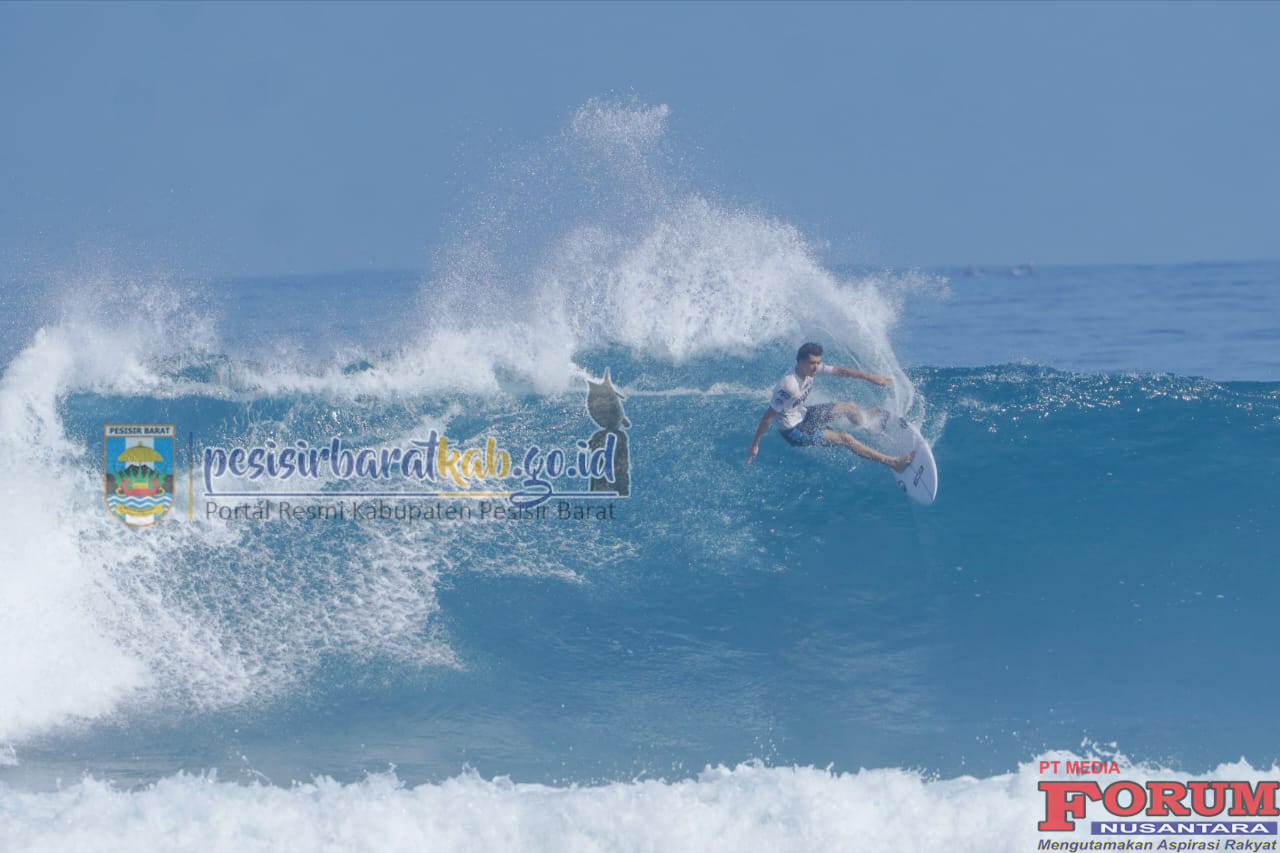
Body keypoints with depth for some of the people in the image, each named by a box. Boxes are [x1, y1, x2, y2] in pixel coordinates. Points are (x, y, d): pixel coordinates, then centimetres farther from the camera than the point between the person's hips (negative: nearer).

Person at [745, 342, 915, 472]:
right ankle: (893, 463, -12)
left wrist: (870, 377, 2)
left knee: (851, 407, 17)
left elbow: (840, 371, 0)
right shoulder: (789, 387, -36)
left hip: (803, 414, 9)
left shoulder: (811, 368, -12)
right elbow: (768, 416, -30)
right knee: (844, 438, -15)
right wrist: (755, 445, -25)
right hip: (794, 431, -9)